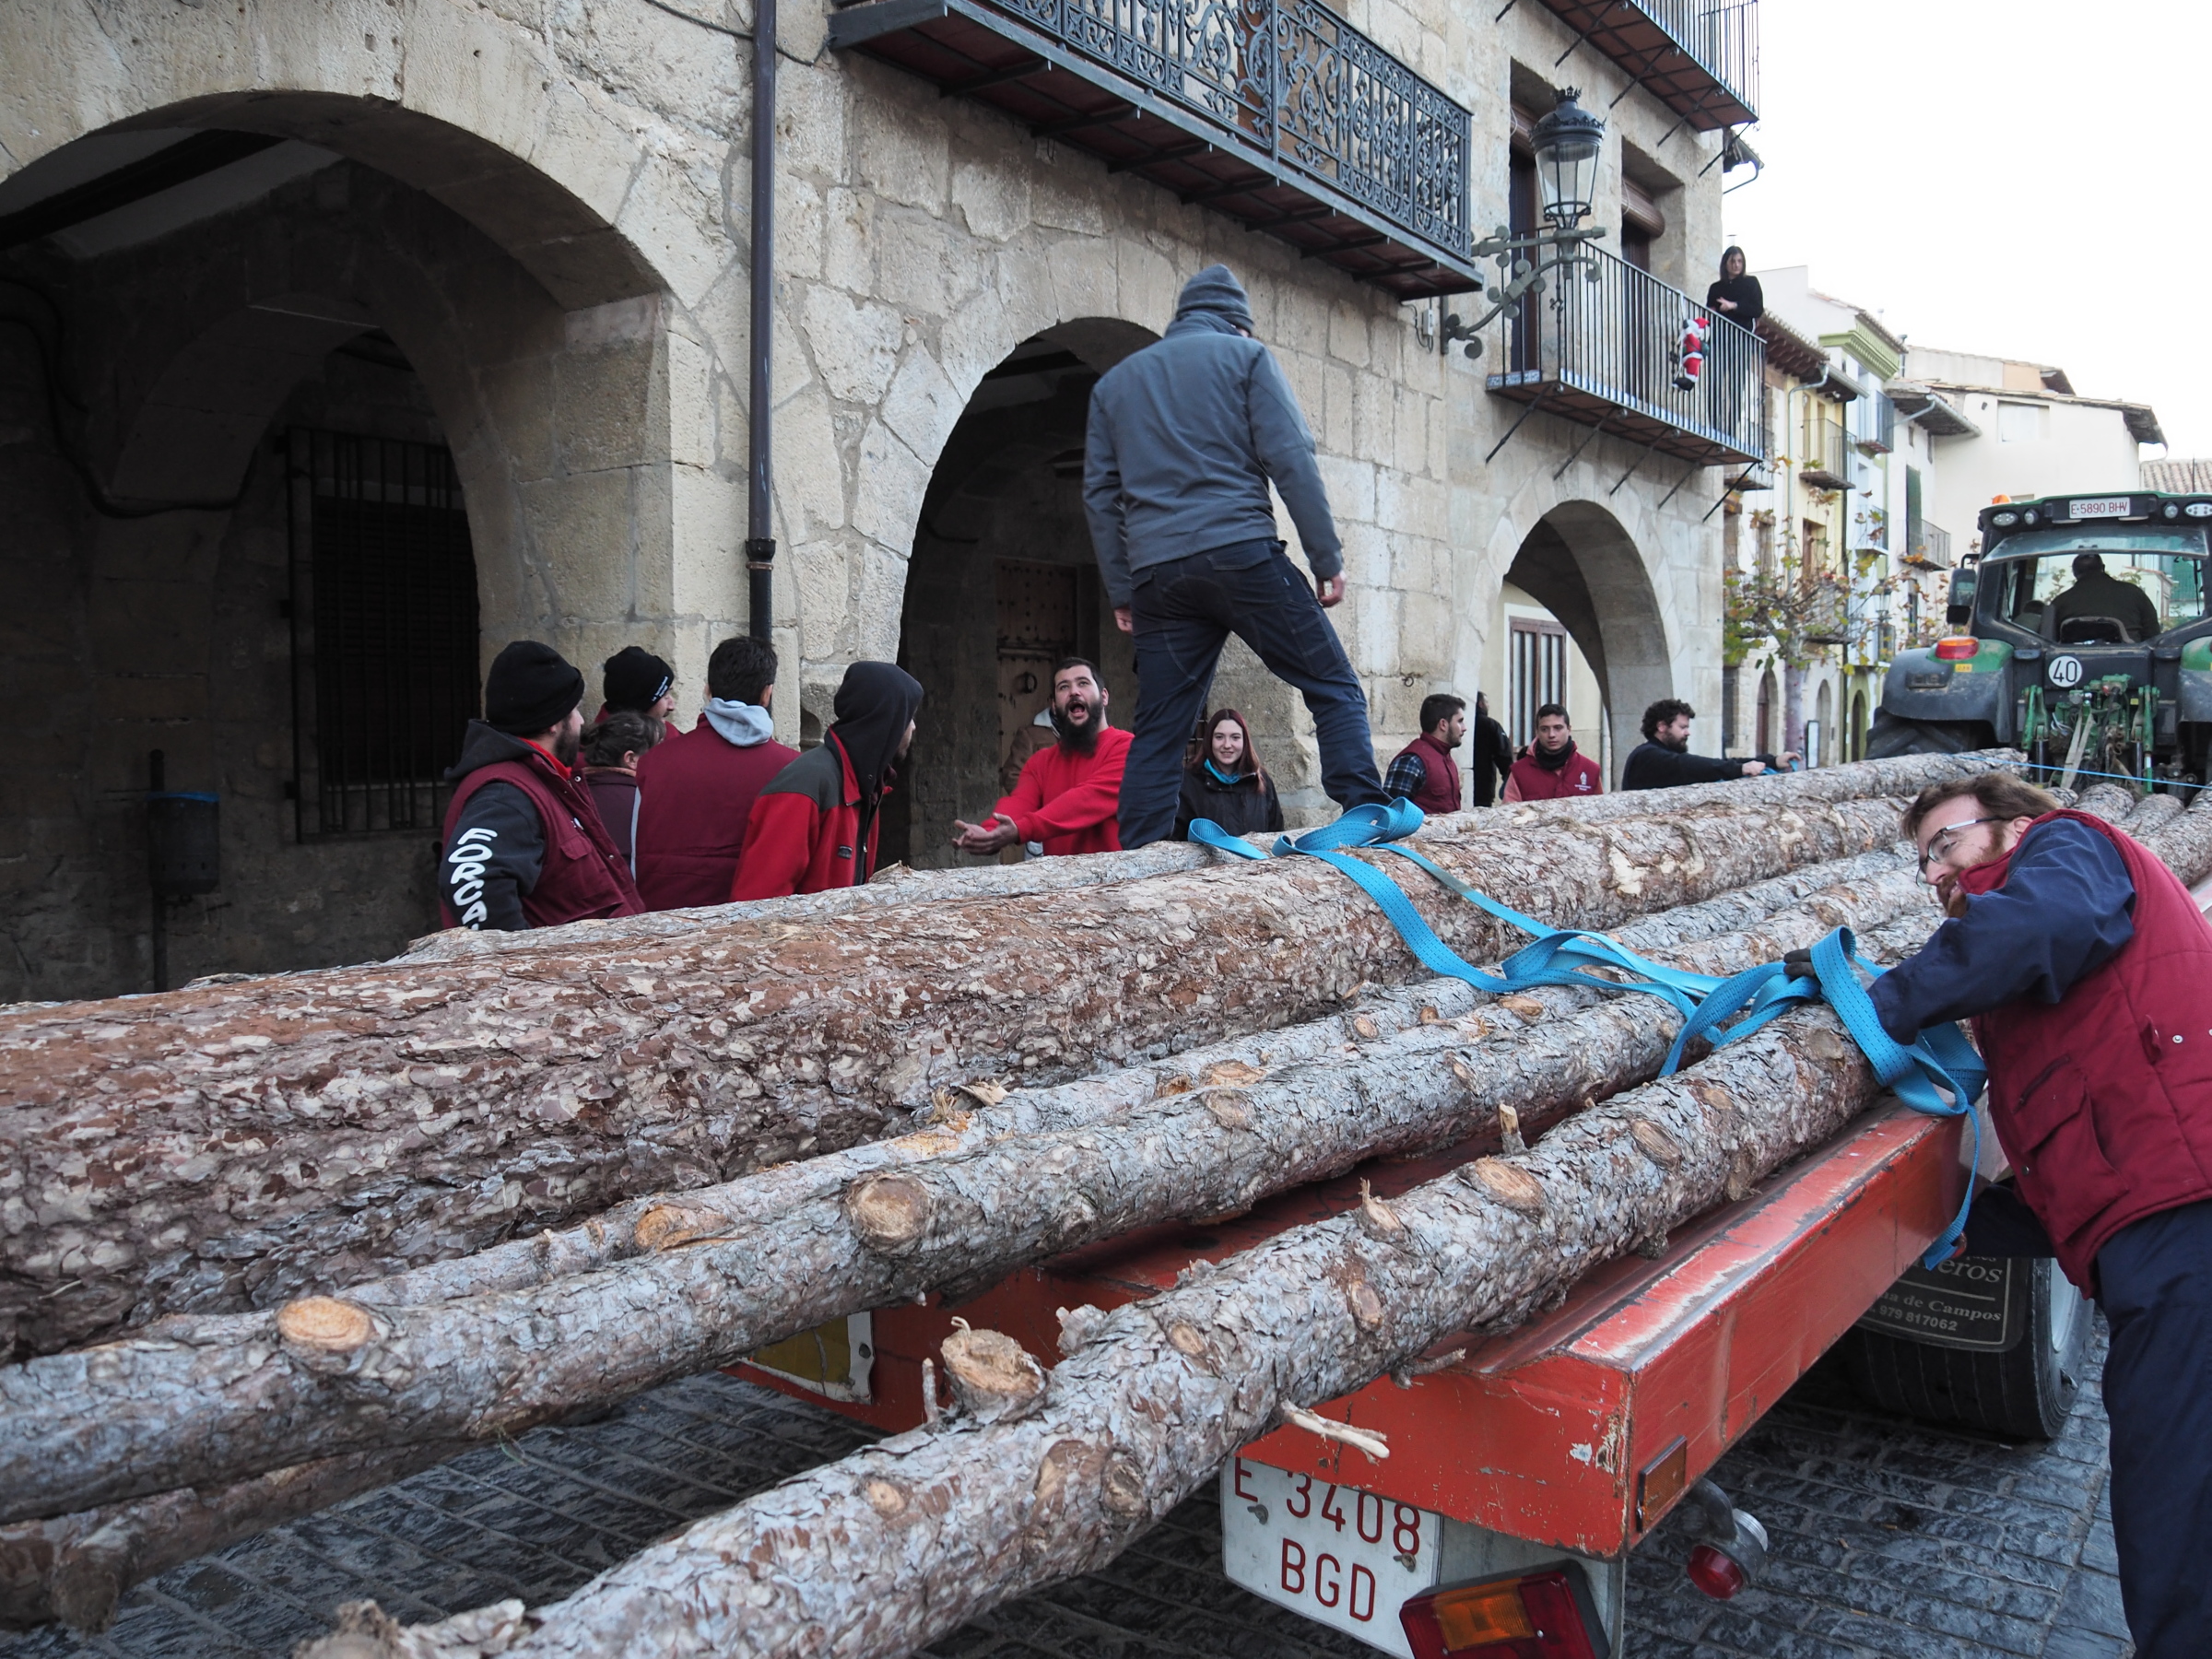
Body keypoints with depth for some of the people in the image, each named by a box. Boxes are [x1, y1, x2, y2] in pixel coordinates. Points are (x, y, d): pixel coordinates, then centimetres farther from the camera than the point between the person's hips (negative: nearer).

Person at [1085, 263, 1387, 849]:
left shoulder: (1115, 381, 23)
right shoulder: (1244, 355, 10)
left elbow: (1100, 492, 18)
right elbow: (1291, 459, -1)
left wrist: (1121, 591, 18)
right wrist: (1328, 559, -1)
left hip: (1158, 575, 4)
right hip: (1240, 553, -4)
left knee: (1157, 732, 6)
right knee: (1334, 689, 0)